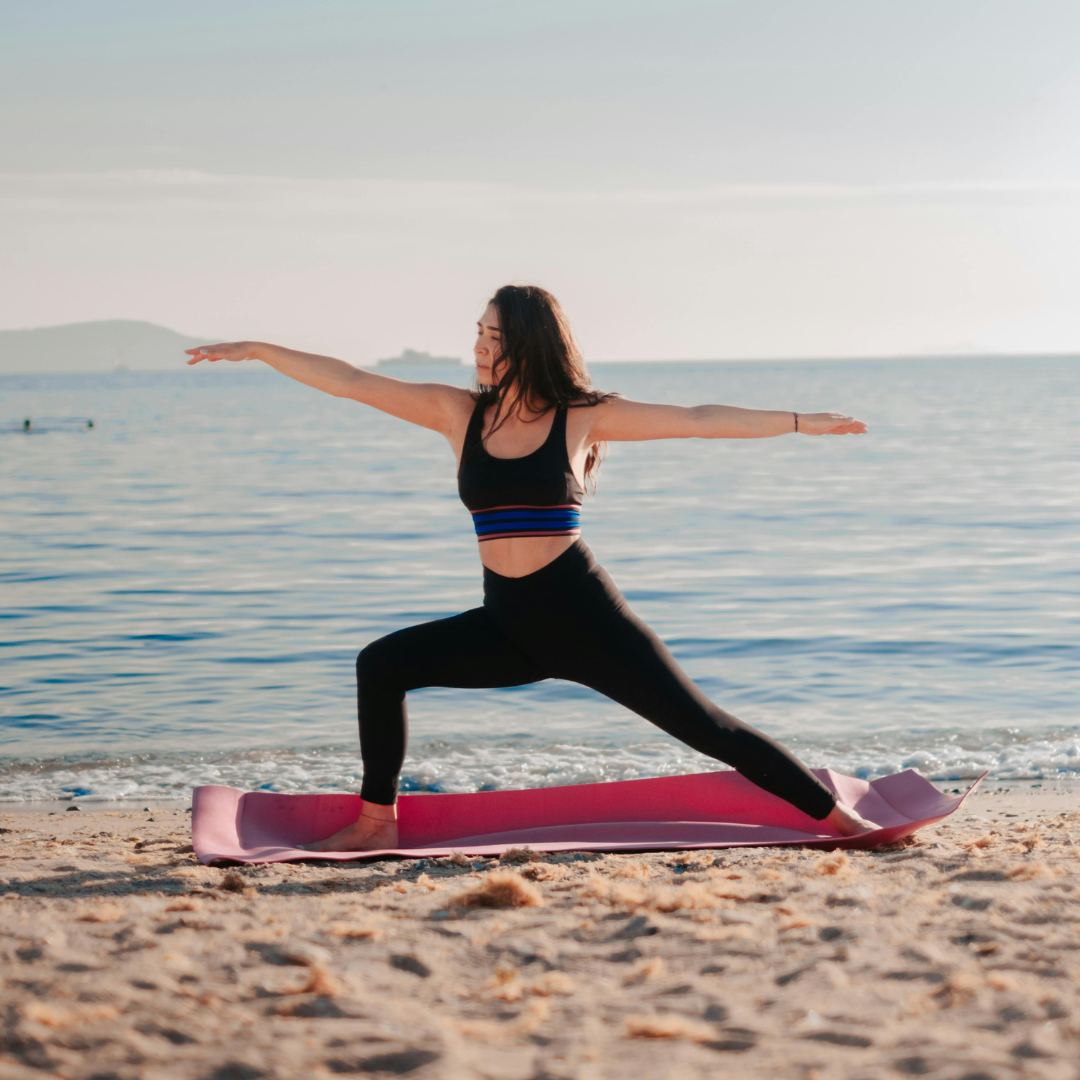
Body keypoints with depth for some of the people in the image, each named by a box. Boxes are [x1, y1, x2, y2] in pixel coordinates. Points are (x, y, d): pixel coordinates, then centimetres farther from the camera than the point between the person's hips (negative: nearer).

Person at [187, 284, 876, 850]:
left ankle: (834, 815, 2)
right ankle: (378, 823, 2)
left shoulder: (581, 416, -3)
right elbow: (350, 382, 6)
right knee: (381, 665, -9)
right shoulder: (458, 413, 5)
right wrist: (259, 350, 6)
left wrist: (799, 422, -5)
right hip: (507, 623, 4)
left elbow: (698, 421, -2)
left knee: (700, 723, -7)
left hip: (582, 612, -4)